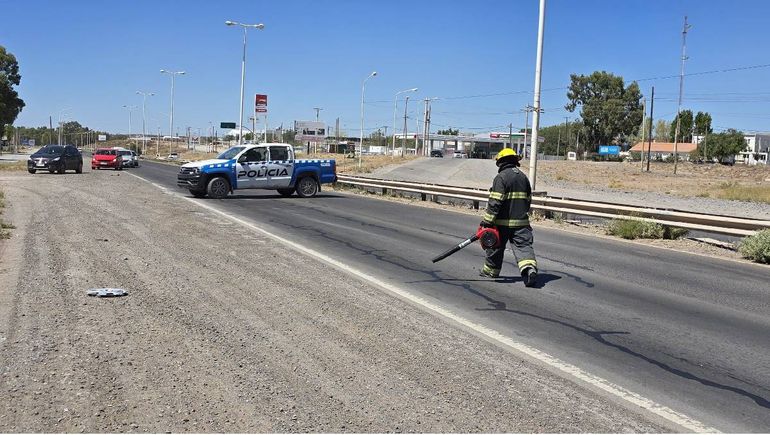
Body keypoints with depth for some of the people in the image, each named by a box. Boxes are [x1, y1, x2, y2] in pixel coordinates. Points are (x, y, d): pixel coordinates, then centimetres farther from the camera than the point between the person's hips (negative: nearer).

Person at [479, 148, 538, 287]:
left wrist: (487, 221, -16)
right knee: (524, 245, -3)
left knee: (496, 246, 14)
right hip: (521, 222, 4)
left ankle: (490, 270, 30)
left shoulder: (501, 177, -11)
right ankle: (530, 268, -26)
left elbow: (495, 202, -18)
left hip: (503, 222, -4)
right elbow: (528, 200, 18)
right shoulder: (523, 177, 11)